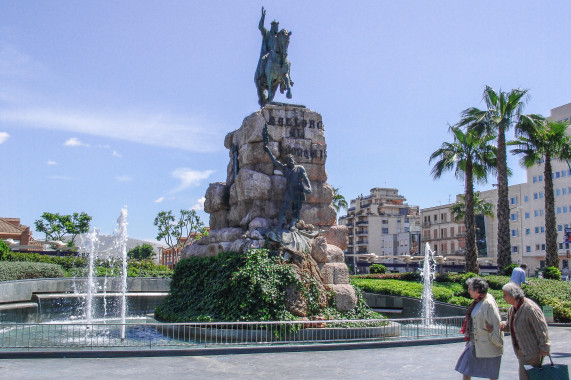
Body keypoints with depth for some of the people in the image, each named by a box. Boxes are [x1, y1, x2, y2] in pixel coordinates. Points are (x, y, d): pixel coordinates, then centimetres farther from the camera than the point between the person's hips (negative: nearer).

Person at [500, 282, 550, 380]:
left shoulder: (530, 308, -22)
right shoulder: (512, 309, 8)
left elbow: (542, 328, -19)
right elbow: (509, 325, 20)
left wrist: (544, 348, -17)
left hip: (532, 351, -9)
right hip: (521, 351, 9)